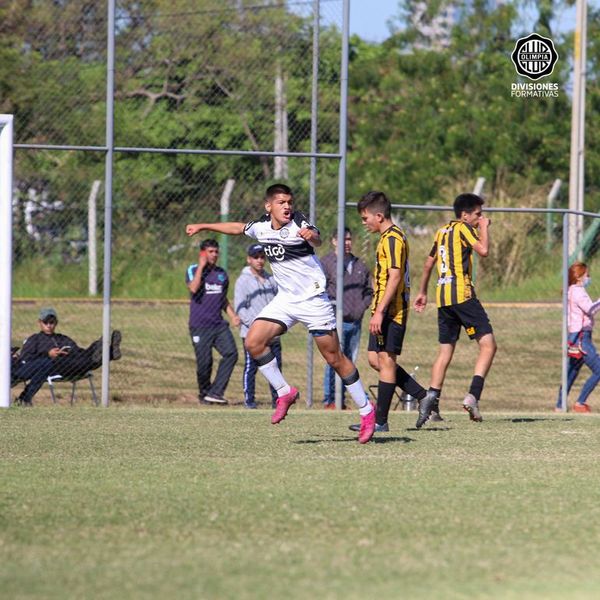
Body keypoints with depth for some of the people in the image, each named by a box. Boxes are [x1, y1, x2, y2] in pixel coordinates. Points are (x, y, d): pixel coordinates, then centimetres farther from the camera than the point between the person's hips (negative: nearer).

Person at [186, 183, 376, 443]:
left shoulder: (298, 224, -17)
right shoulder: (262, 227, 2)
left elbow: (316, 239, -38)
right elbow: (238, 228, 23)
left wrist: (311, 236, -62)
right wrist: (203, 226, 32)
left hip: (313, 299, -6)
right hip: (285, 299, 6)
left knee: (334, 357, -4)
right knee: (254, 341, -10)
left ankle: (367, 411, 8)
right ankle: (285, 392, 6)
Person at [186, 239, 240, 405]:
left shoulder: (222, 273, 16)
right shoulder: (193, 270, 0)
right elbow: (193, 288, -21)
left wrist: (232, 315, 12)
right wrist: (201, 266, -14)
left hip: (219, 325, 5)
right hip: (200, 326, -5)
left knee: (231, 353, -16)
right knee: (204, 363, -7)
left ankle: (215, 392, -15)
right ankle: (204, 394, 15)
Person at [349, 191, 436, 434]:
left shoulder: (392, 238, -14)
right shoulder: (389, 237, 18)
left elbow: (395, 277, -22)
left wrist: (379, 312, -24)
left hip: (390, 311, -10)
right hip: (385, 311, 10)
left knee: (386, 360, -6)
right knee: (376, 359, 11)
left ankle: (380, 421, -3)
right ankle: (423, 396, 15)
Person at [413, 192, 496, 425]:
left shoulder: (442, 231, 20)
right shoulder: (463, 228, -4)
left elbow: (429, 263, 28)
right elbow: (483, 250, -18)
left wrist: (422, 292, 37)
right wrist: (484, 228, -1)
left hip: (443, 297, 8)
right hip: (462, 294, -8)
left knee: (445, 351, 13)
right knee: (488, 344, -9)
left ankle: (432, 401, 4)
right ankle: (473, 396, -22)